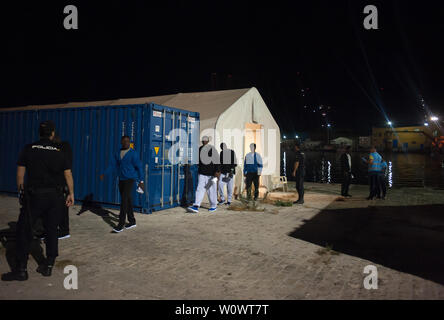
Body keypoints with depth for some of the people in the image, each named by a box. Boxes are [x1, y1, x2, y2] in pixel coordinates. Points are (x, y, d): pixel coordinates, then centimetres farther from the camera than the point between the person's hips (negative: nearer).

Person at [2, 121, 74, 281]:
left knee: (24, 231, 7)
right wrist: (71, 194, 11)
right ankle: (48, 266, 18)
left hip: (34, 195, -2)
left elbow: (20, 174, 0)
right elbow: (68, 175, 3)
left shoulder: (29, 149, 0)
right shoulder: (59, 152, 3)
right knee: (52, 230, 11)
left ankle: (21, 269, 10)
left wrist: (21, 192, 12)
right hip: (55, 196, 2)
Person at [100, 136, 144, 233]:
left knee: (124, 200, -13)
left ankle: (120, 225, -11)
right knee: (127, 201, 11)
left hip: (130, 179, -6)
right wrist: (104, 174, -12)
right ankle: (132, 222, 22)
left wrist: (141, 181, -11)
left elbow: (139, 167, -8)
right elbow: (112, 165, 4)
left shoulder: (133, 153, -7)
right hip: (121, 180, 6)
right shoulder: (117, 154, 9)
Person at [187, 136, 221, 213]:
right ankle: (196, 206, -12)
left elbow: (216, 162, -11)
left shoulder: (212, 149, -8)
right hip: (202, 173, 5)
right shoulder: (200, 149, 9)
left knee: (211, 190, 3)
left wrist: (217, 174, -18)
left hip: (211, 174, -4)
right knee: (200, 189, -5)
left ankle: (213, 206, 18)